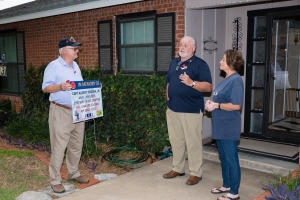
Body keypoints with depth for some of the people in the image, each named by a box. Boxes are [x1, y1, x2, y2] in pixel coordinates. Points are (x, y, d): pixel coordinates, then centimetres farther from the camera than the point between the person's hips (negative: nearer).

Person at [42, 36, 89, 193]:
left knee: (76, 145, 14)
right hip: (61, 112, -7)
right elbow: (45, 87, -14)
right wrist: (60, 87, -30)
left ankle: (73, 173, 30)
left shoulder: (75, 66, 15)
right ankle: (55, 180, 9)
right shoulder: (53, 66, -9)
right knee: (59, 147, -2)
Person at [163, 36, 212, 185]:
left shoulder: (200, 64, -5)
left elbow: (208, 87, -13)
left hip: (191, 110, -7)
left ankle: (196, 173, 12)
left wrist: (191, 83, -25)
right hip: (173, 109, 7)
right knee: (176, 140, 15)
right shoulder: (174, 62, 16)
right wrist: (168, 95, 12)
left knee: (193, 142, 0)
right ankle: (177, 168, 29)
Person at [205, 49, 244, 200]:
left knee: (231, 159, 1)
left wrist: (216, 105, -16)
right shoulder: (226, 79, 12)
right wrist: (211, 102, 3)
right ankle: (226, 186, 33)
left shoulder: (236, 80, -17)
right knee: (224, 158, 18)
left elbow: (236, 105, -23)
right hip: (221, 126, 10)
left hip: (229, 128, -10)